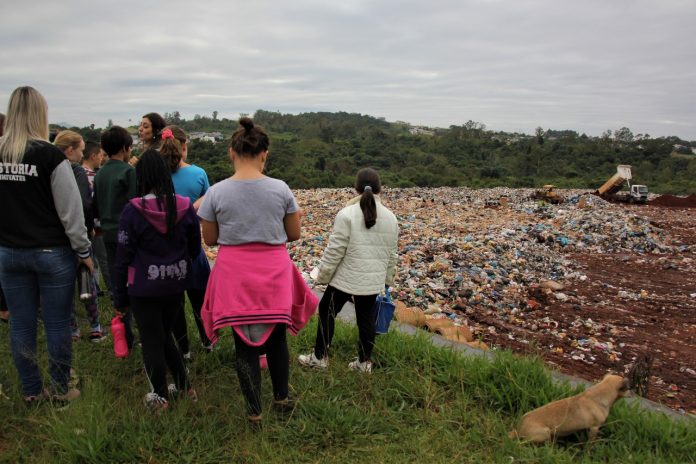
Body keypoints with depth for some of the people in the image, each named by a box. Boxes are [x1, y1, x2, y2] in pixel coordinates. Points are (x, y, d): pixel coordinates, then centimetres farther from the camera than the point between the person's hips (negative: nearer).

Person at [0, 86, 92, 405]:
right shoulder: (50, 155, -14)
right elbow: (70, 210, -13)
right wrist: (83, 250, -3)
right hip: (52, 252, -5)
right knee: (57, 324, 6)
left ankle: (31, 391, 25)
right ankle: (60, 391, 18)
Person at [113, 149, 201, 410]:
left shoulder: (133, 211, -14)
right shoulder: (185, 207, -5)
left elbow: (123, 258, -9)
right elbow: (195, 248, 5)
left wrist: (119, 297, 0)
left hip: (144, 288, -4)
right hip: (176, 284, 4)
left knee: (151, 342, 10)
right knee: (165, 336, 22)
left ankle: (161, 397, 23)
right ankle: (184, 387, 29)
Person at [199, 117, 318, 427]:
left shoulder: (216, 193, -10)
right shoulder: (281, 189, -9)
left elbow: (210, 239, 0)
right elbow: (293, 234, 0)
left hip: (235, 273, -1)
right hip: (273, 272, 1)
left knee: (245, 343, 12)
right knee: (276, 336, 20)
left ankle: (255, 413, 22)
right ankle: (282, 399, 36)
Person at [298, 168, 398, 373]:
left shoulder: (347, 214, -16)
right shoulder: (390, 217, 1)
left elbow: (334, 251, -15)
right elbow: (391, 255, 9)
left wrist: (322, 275, -3)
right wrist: (388, 279, 22)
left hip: (346, 278, -4)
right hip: (373, 281, 5)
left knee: (326, 312, 14)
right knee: (366, 318, 16)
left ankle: (319, 357, 24)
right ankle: (364, 361, 26)